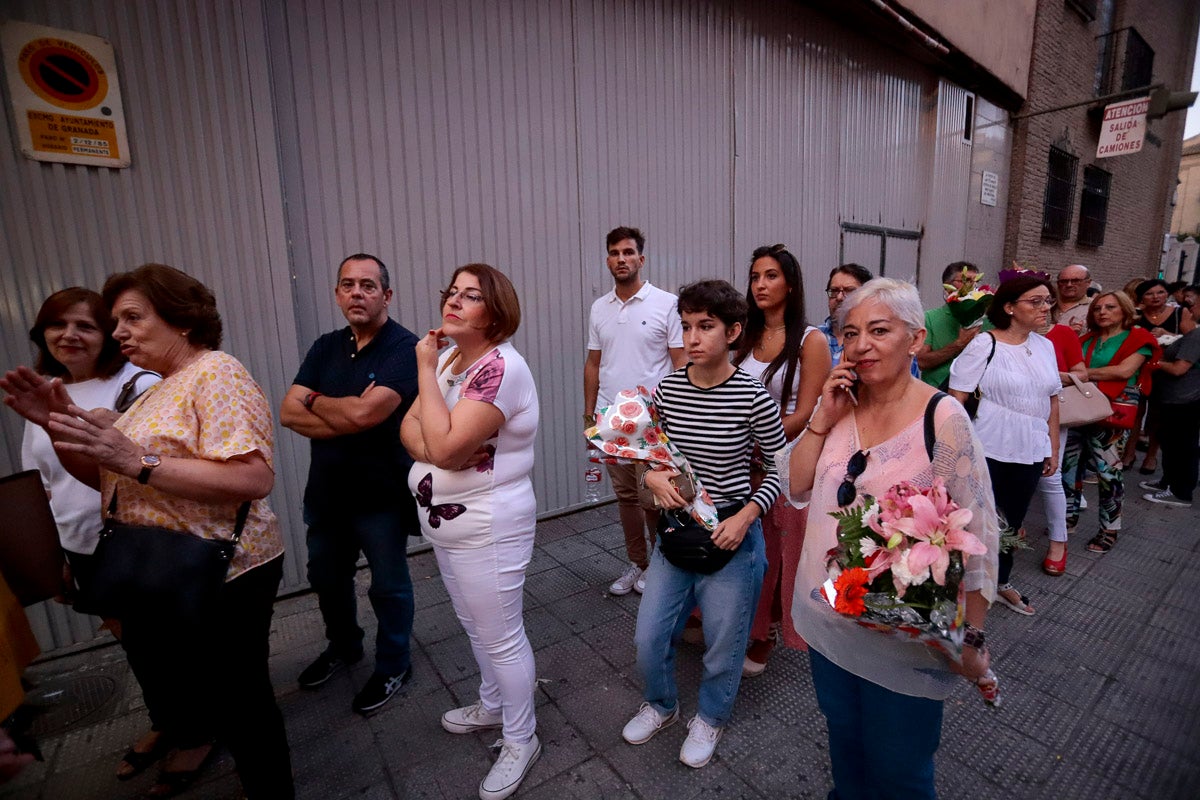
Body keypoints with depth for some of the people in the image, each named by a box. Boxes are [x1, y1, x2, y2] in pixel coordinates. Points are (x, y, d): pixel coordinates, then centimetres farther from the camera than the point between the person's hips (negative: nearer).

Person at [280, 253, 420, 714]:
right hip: (326, 491, 7)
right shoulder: (326, 348, 4)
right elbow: (288, 413, -4)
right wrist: (348, 418, -20)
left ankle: (393, 666, 36)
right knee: (327, 577, 25)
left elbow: (364, 413, -28)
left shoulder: (404, 348, -17)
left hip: (381, 497, -7)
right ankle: (343, 647, 51)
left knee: (388, 586, 12)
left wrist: (315, 400, -9)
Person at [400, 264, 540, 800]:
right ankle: (493, 705, 50)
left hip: (488, 529, -9)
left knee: (501, 636, 8)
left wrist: (425, 370, -22)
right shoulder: (448, 357, 5)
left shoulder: (500, 367, -23)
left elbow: (446, 446, -30)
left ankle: (520, 741, 31)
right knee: (475, 626, 26)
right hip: (447, 525, 9)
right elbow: (410, 427, 3)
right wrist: (430, 445, -20)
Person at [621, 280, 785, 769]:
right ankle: (661, 705, 45)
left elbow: (780, 466, -5)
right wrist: (652, 476, -14)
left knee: (723, 640, 16)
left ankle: (710, 718, 47)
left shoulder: (752, 397, -16)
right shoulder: (666, 388, -6)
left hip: (730, 534, -3)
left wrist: (746, 516, -16)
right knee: (648, 636, 13)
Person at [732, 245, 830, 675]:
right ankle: (759, 633, 32)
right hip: (748, 462, 4)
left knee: (787, 551, 7)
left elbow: (804, 416, -12)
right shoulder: (747, 338, 8)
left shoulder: (810, 341, -7)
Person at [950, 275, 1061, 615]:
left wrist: (1053, 450, 14)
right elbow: (956, 399, -13)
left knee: (1012, 522, 19)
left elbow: (1052, 401, 14)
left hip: (1031, 453, 6)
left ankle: (1001, 583, 38)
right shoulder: (985, 345, -11)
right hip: (989, 451, -6)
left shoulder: (1045, 346, 7)